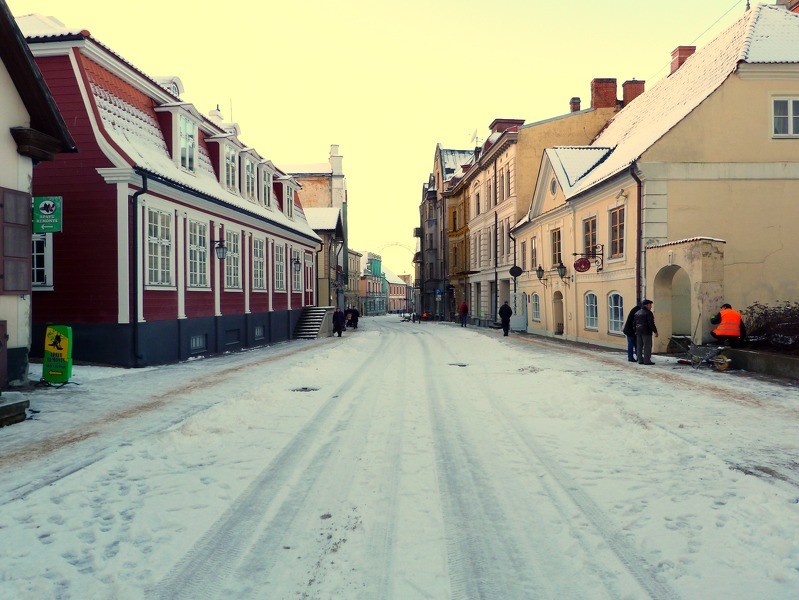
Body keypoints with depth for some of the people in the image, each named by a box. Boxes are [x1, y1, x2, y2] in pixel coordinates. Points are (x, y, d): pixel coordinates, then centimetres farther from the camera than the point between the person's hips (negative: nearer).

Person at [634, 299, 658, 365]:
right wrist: (655, 331, -12)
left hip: (638, 332, 8)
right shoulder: (648, 313, -11)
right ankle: (647, 360, -7)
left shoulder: (637, 313, 14)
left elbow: (635, 323, 18)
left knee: (639, 346, 9)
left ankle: (640, 360, 11)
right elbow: (651, 323, -16)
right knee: (647, 346, -5)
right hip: (646, 332, -8)